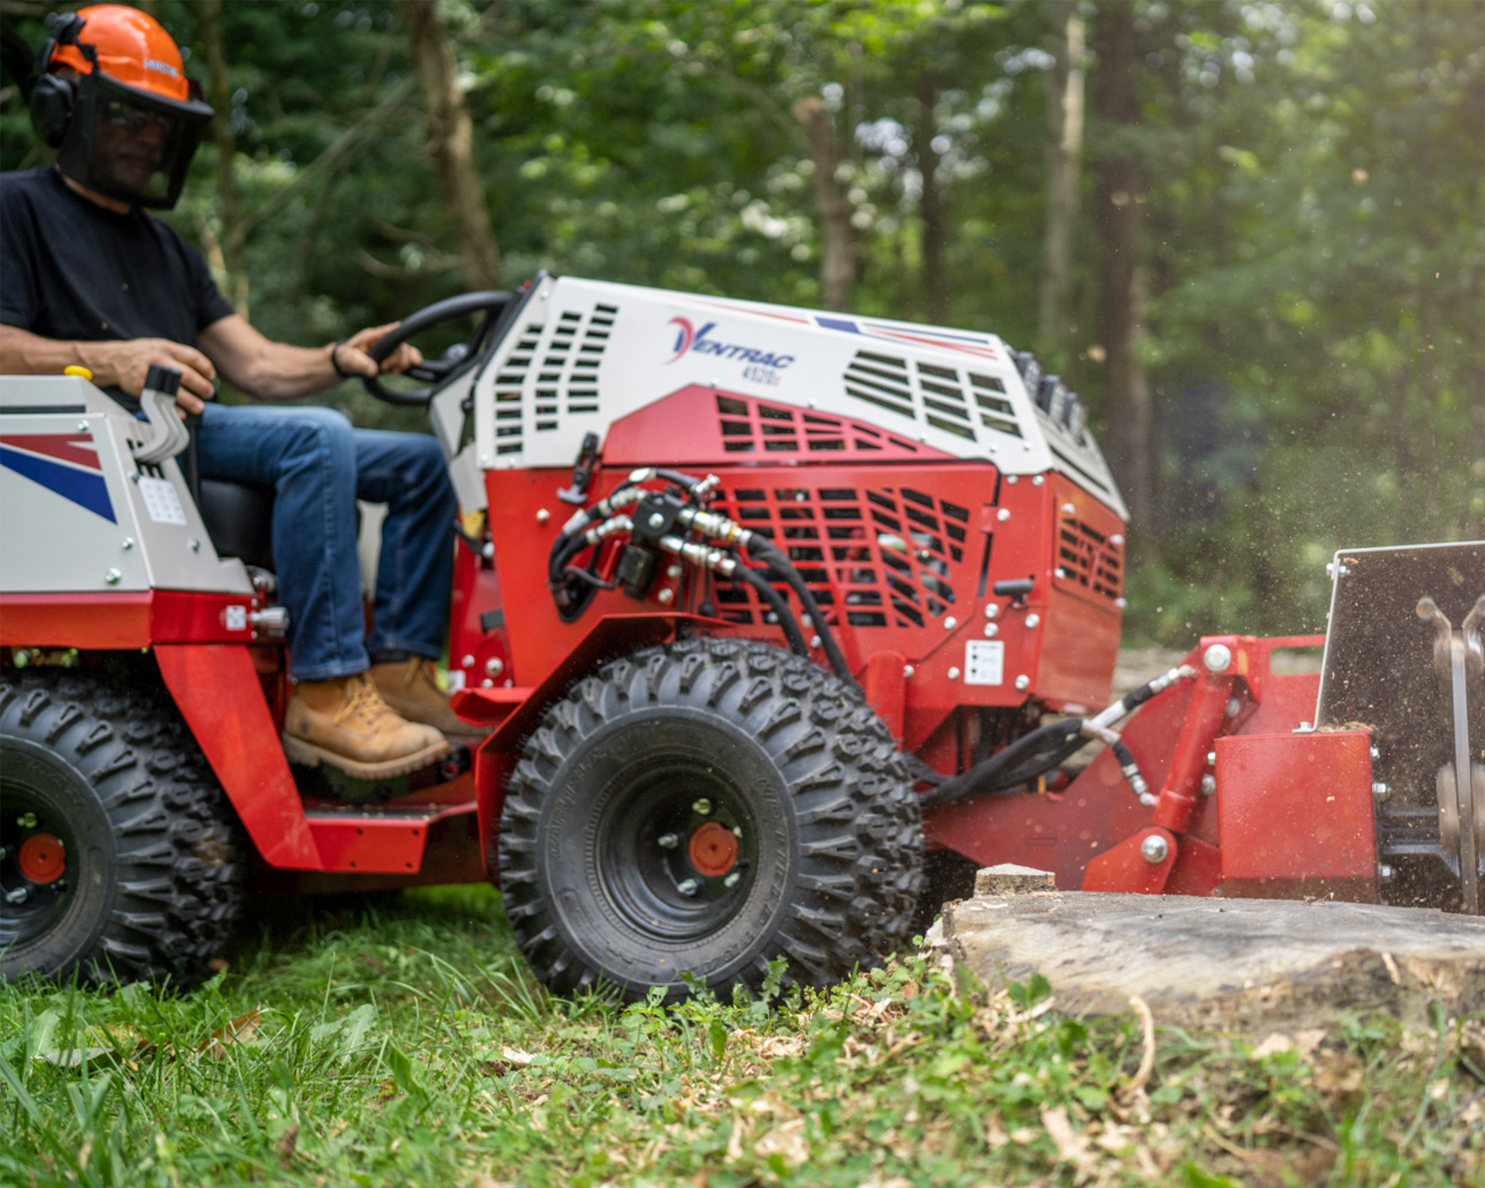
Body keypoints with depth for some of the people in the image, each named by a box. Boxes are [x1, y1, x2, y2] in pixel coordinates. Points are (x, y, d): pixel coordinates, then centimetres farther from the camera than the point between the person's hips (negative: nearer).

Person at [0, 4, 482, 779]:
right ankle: (325, 692, -36)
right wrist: (112, 359, -23)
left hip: (191, 430, 8)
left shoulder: (167, 249, 31)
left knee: (420, 462, 0)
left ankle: (399, 666, -12)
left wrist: (339, 361, 0)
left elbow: (255, 365, 21)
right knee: (317, 439, -32)